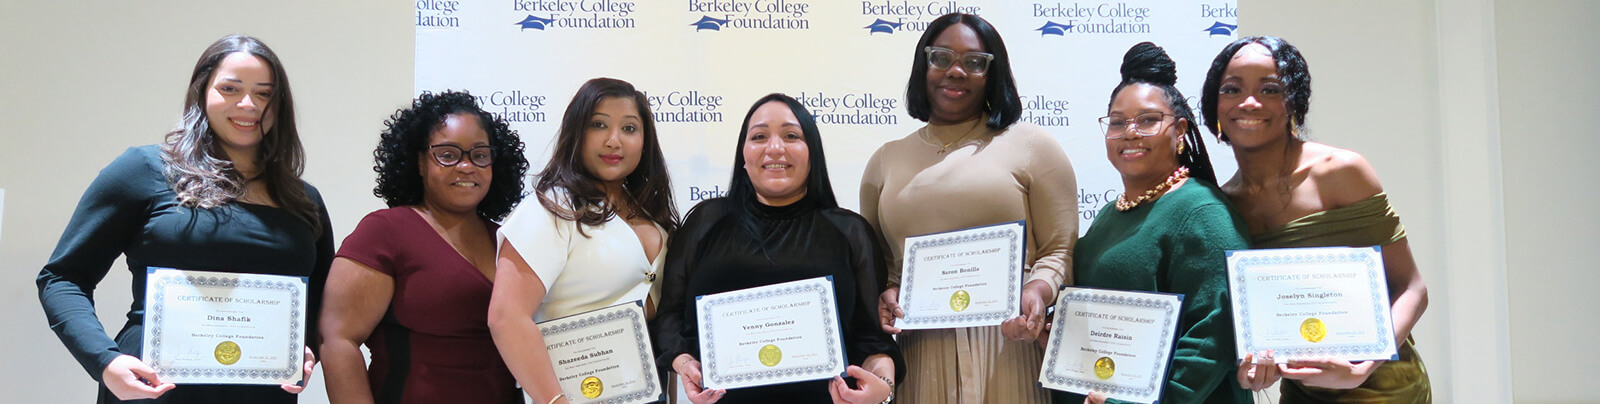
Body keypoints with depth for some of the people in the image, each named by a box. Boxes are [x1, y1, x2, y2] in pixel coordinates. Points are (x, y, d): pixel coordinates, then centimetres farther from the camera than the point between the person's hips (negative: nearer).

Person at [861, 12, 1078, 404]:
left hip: (1008, 346, -2)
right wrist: (883, 295, -2)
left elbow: (1060, 250, 0)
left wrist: (1037, 292, -18)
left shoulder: (1032, 146, 4)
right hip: (916, 354, 3)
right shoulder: (886, 160, 14)